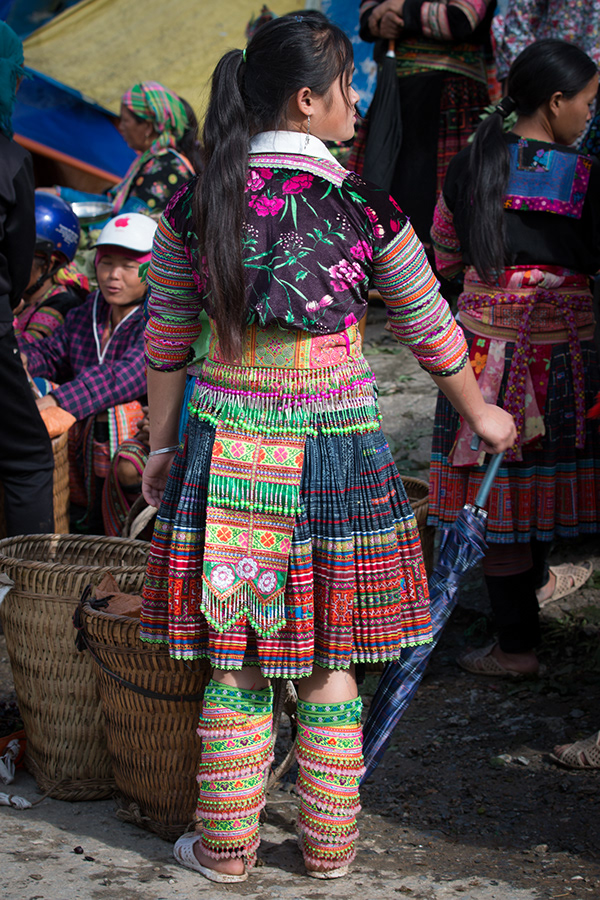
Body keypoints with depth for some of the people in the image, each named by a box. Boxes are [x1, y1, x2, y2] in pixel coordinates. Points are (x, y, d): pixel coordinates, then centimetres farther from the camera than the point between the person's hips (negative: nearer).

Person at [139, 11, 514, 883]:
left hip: (227, 444, 2)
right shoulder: (365, 209, -8)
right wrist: (481, 413, 20)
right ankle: (329, 843, 21)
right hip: (336, 447, -2)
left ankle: (225, 845, 19)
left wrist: (162, 444, 18)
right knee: (329, 656, 11)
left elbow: (166, 340, 6)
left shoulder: (193, 207, -2)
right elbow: (431, 330, 4)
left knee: (232, 656, 10)